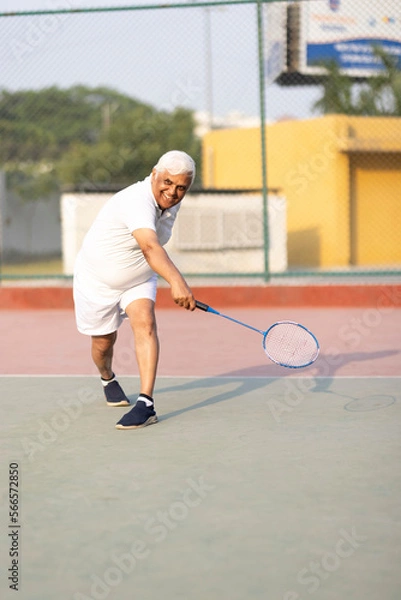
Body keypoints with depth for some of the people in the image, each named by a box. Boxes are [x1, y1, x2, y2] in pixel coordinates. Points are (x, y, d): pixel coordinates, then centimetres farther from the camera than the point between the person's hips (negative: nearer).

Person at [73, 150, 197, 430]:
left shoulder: (171, 202, -10)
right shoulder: (137, 200, -37)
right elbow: (149, 246, -55)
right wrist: (176, 280, -69)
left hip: (139, 279, 5)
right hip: (98, 281, -5)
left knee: (145, 323, -21)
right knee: (104, 342, 11)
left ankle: (146, 403, -27)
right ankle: (108, 379, 48)